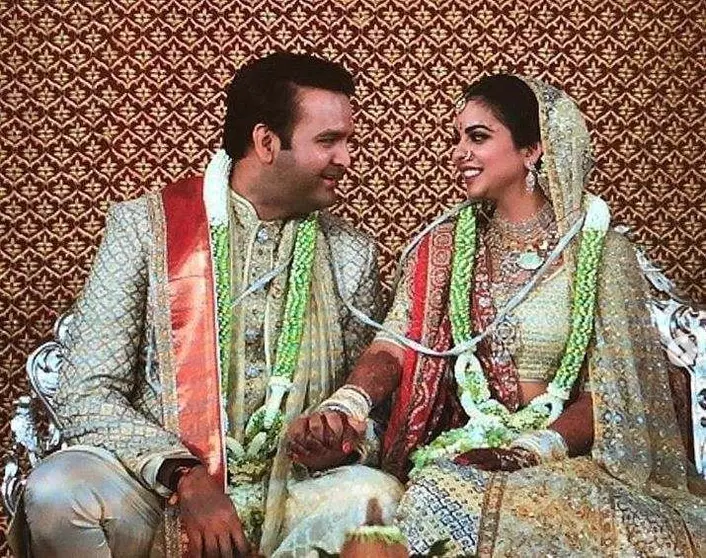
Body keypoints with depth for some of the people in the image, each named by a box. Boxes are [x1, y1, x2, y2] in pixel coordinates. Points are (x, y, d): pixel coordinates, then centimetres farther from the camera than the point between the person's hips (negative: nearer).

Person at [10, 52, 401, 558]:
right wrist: (184, 476, -19)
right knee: (58, 492, -31)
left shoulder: (352, 254, 8)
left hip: (294, 493, 1)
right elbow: (87, 396, -5)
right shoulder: (145, 225, -1)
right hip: (161, 488, 0)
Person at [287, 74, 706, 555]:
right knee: (441, 496, -32)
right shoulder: (443, 247, 9)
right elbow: (393, 347, -2)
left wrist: (533, 448, -21)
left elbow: (611, 394, -4)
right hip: (459, 453, 1)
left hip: (567, 457, -1)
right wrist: (343, 408, -24)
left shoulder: (600, 249, 1)